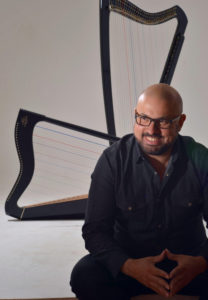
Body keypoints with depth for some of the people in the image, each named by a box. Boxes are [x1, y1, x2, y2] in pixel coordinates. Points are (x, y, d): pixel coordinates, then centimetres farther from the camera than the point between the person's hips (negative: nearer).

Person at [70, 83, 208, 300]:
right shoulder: (113, 160, -9)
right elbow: (95, 230, -11)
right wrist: (129, 266, -29)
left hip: (188, 263, 0)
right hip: (128, 260, 0)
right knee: (84, 275, -28)